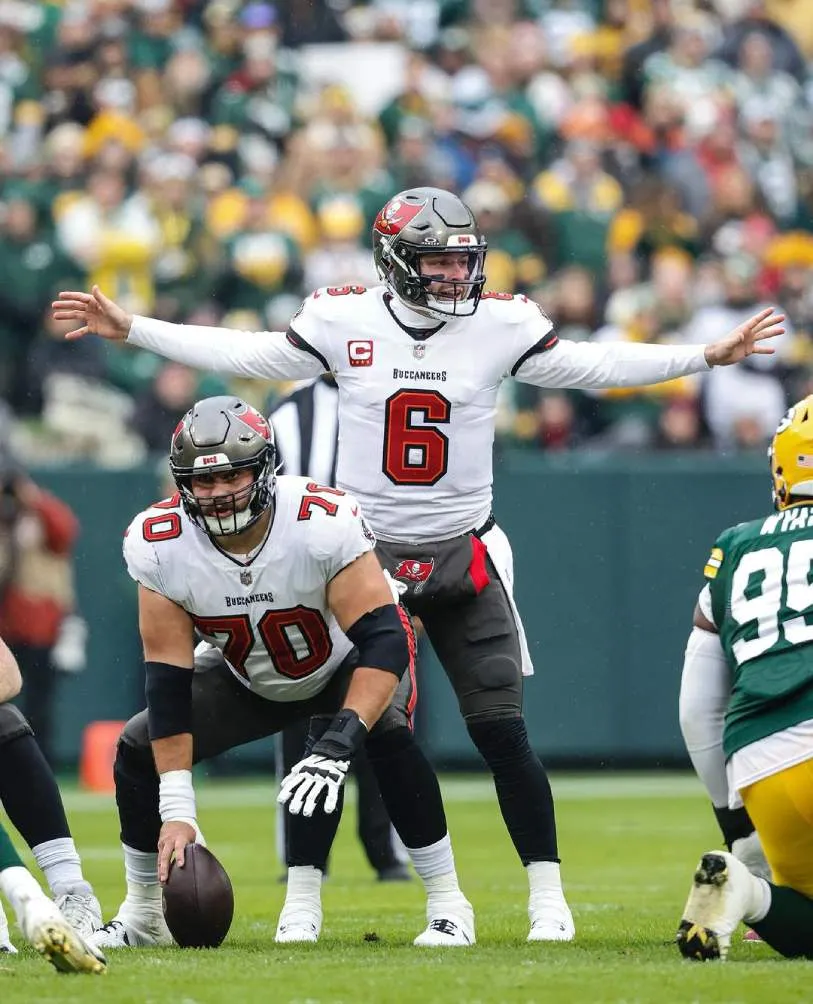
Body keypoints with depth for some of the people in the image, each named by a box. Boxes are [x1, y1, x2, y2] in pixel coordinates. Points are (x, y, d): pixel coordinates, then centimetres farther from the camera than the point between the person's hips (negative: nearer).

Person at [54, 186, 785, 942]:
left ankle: (547, 897, 5)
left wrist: (709, 356, -5)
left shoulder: (500, 326, -3)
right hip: (364, 549, 0)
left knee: (501, 731, -4)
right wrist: (127, 330, 2)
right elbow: (245, 356, 4)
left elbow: (593, 367, 1)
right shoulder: (344, 321, -4)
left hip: (464, 559, 0)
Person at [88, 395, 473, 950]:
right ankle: (142, 917, 12)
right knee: (139, 748, -10)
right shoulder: (158, 544, -27)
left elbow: (384, 639, -41)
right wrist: (176, 811, -28)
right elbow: (168, 678, -24)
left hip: (347, 661, -3)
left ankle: (448, 905, -20)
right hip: (247, 677, 3)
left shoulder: (324, 523, -38)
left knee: (385, 733, -32)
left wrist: (337, 746, -54)